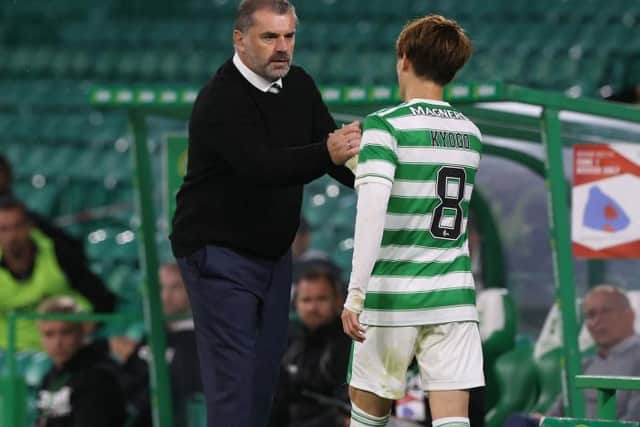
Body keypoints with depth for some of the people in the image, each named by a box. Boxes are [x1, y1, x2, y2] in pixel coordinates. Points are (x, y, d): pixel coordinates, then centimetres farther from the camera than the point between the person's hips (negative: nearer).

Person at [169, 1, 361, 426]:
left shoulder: (299, 86, 3)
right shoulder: (221, 100, -22)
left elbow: (335, 152, 0)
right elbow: (258, 166, -38)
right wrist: (327, 154, -53)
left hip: (274, 251, 8)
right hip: (220, 253, -8)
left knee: (266, 370, 12)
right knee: (234, 377, -13)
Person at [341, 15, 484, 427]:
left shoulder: (385, 126, -8)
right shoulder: (471, 133, 11)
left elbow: (371, 211, -20)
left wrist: (355, 293, -20)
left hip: (394, 298, -4)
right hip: (455, 299, 4)